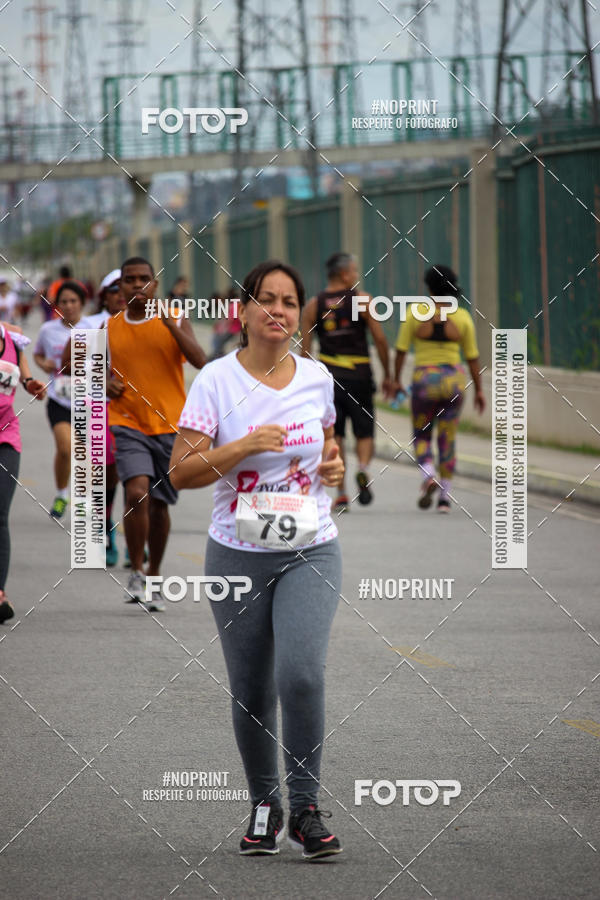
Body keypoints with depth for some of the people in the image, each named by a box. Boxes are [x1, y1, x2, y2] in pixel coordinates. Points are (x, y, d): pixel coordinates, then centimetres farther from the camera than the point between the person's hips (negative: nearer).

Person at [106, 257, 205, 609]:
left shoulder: (176, 321, 1)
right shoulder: (110, 328, 7)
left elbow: (200, 361, -14)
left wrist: (169, 323, -22)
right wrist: (107, 384, -1)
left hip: (170, 425, 0)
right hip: (128, 424, 0)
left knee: (159, 504, 7)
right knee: (137, 493, -21)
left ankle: (154, 576, 27)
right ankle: (136, 573, -6)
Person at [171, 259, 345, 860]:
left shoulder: (316, 378, 5)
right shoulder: (216, 380, -5)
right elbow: (181, 472, -9)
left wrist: (334, 462, 3)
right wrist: (246, 445, -21)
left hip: (310, 551, 1)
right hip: (238, 555, -1)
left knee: (302, 672, -19)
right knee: (251, 691, 5)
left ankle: (305, 810, -9)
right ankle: (263, 803, 26)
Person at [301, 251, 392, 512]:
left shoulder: (313, 305, 4)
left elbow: (305, 347, 2)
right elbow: (380, 339, -4)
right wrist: (387, 375, 4)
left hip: (328, 374, 2)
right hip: (359, 374, -2)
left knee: (333, 435, 8)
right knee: (364, 432, 8)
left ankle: (341, 494, 3)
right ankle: (363, 468, -22)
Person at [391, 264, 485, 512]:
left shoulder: (415, 312, -5)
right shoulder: (462, 316, 0)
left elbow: (401, 349, -4)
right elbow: (472, 356, 3)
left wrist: (396, 379, 6)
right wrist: (479, 390, 10)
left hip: (424, 380, -2)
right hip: (454, 380, 2)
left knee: (421, 436, 13)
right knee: (447, 440, 10)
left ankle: (428, 477, -15)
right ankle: (445, 497, 9)